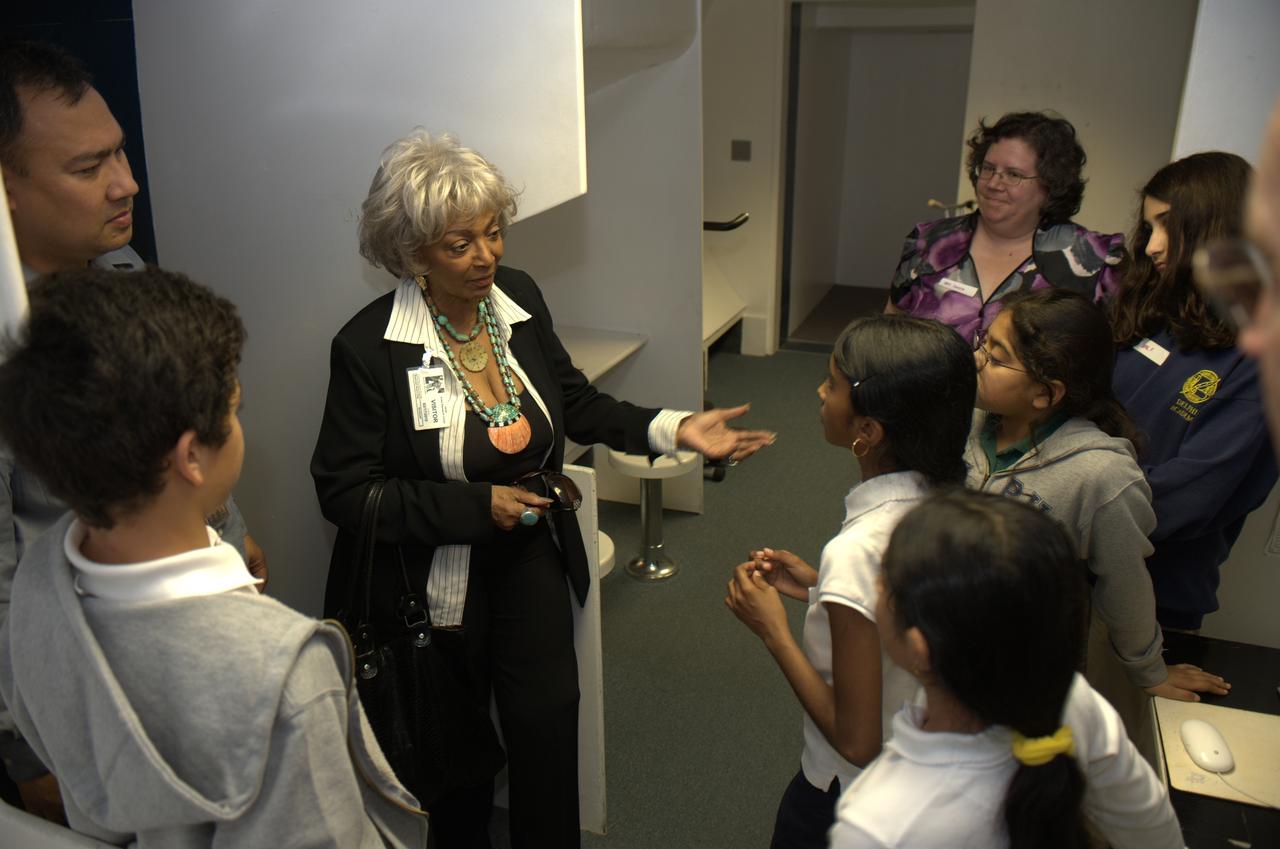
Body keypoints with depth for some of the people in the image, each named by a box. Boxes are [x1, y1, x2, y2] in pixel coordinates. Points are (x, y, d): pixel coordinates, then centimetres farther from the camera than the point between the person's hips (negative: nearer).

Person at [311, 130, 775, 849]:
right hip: (436, 584, -3)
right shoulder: (368, 346, -21)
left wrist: (674, 430, -7)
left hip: (531, 560, 4)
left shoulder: (519, 297, -7)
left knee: (549, 723, 12)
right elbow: (345, 492, -18)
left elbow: (574, 400, 6)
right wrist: (479, 506, -22)